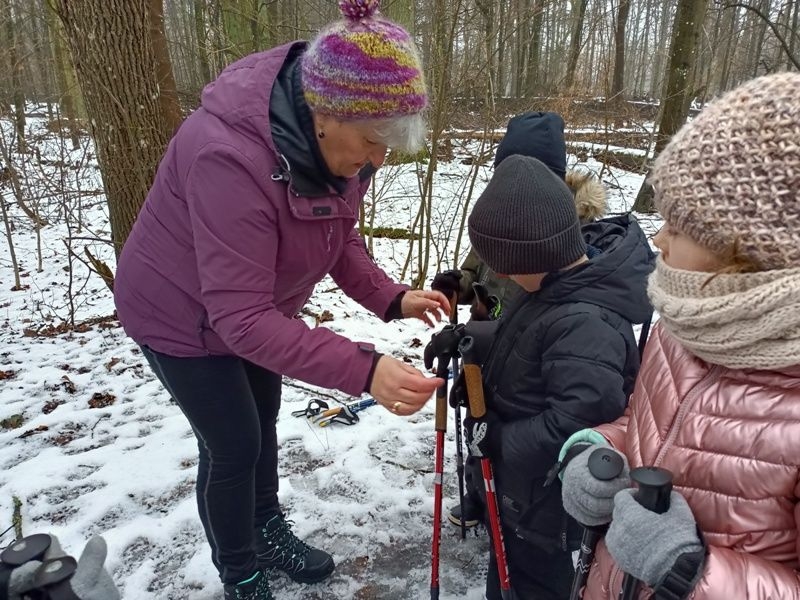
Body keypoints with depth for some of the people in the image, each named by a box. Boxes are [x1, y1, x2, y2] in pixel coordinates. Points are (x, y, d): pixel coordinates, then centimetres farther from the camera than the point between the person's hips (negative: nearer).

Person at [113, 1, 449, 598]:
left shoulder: (337, 140, -16)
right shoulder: (231, 157, -40)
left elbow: (341, 237, -5)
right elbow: (240, 318, -42)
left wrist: (391, 298, -21)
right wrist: (363, 370, -49)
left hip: (252, 307, 8)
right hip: (184, 316, -7)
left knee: (262, 422, 21)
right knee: (234, 446, 4)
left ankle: (268, 532, 47)